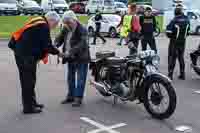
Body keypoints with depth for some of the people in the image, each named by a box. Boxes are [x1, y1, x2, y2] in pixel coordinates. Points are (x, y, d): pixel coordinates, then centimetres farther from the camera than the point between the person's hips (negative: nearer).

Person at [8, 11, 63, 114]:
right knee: (28, 81, -3)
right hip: (26, 56, -10)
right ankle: (28, 107, 5)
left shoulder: (38, 22, 16)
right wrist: (58, 53, -3)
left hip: (21, 53, 10)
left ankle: (31, 103, 29)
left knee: (28, 80, 18)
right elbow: (47, 45, -16)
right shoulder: (43, 26, -14)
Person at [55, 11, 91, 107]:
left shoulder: (82, 30, -20)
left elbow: (81, 44, -31)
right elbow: (59, 38, 5)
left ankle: (78, 98, 6)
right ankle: (70, 96, 28)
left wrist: (70, 52, -42)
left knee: (80, 79, -1)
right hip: (71, 58, 8)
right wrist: (55, 45, -19)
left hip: (81, 58, -7)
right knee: (70, 78, 16)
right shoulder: (65, 29, 3)